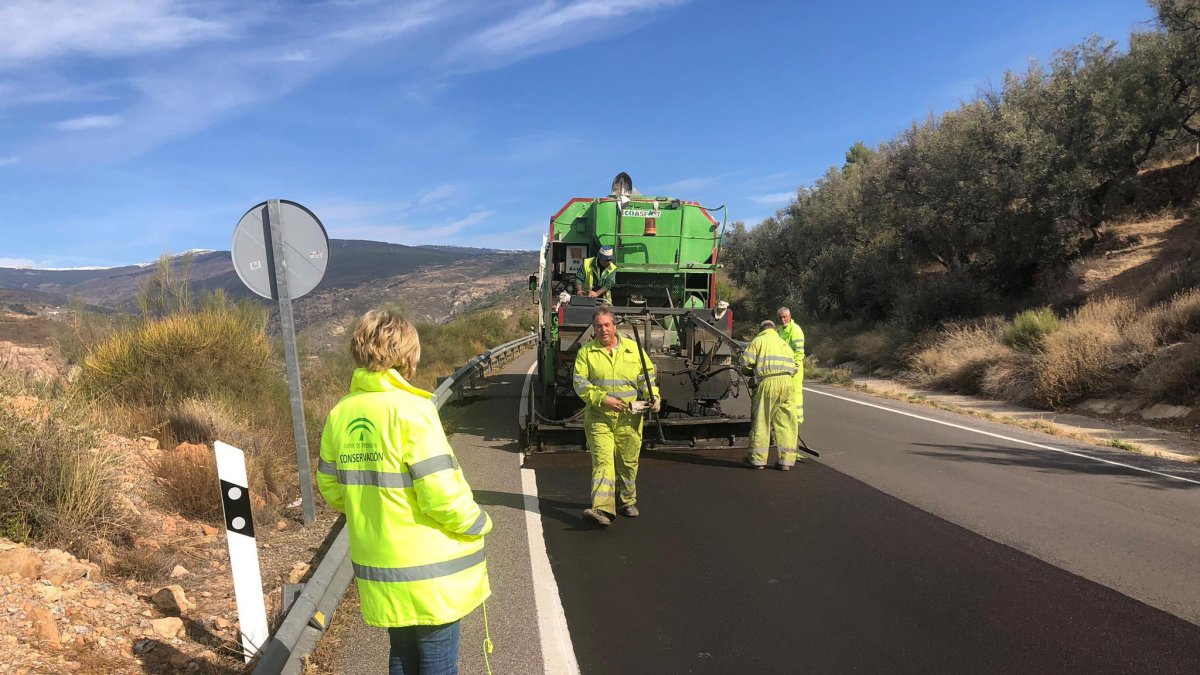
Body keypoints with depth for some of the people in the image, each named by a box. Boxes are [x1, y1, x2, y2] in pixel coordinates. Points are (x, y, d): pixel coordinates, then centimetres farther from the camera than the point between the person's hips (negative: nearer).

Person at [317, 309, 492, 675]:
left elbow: (331, 489, 7)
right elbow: (441, 494, -23)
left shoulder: (340, 413, -2)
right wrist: (477, 524, -5)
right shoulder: (410, 410, -21)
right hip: (430, 571, -6)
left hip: (379, 569, 6)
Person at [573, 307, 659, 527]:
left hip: (629, 418, 2)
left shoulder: (633, 349, 7)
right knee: (602, 461, -13)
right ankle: (602, 509, -19)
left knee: (628, 462, 11)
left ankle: (628, 502, 31)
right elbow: (580, 383, -4)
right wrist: (603, 399, -16)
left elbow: (647, 375, 13)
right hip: (599, 418, -2)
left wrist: (653, 396, -4)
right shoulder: (586, 352, 2)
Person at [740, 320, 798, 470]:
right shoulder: (784, 343, 24)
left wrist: (754, 373, 19)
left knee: (761, 420, 5)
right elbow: (793, 366, 17)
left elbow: (746, 363, -1)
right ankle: (786, 460, 11)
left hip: (767, 382, -4)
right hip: (787, 382, 5)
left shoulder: (758, 341, 8)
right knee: (786, 422, 9)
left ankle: (758, 459, 12)